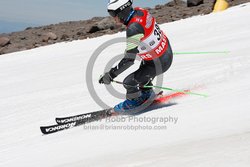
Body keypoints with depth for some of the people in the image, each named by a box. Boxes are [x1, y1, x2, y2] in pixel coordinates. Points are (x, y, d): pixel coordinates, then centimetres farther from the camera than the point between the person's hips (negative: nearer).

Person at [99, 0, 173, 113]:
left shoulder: (133, 29, -33)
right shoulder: (140, 11, -9)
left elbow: (129, 60, -30)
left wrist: (110, 75, -22)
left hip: (159, 63, -9)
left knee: (129, 82, -5)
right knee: (142, 71, 32)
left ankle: (134, 101, 23)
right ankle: (147, 94, 53)